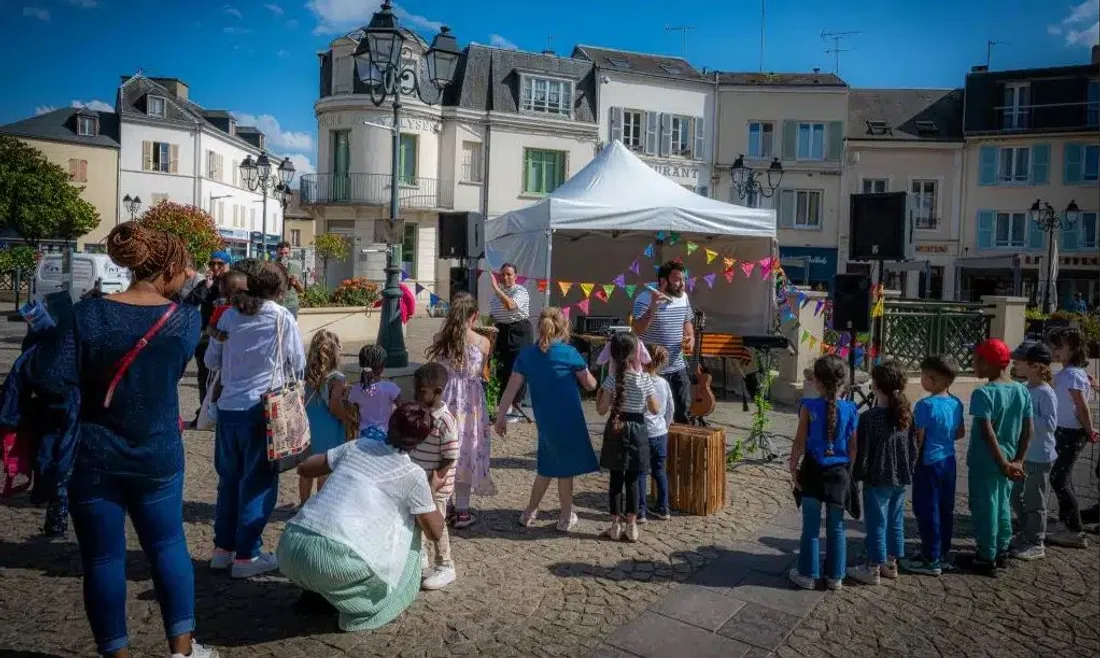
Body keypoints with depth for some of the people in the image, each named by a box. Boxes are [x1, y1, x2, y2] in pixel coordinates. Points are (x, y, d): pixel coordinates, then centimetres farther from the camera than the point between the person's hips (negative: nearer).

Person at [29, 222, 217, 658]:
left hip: (92, 457, 0)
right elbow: (170, 374, 3)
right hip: (158, 455, 1)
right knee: (168, 546, 16)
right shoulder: (187, 319, -9)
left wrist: (86, 396, 1)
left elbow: (49, 379, -16)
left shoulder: (87, 314, -12)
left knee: (102, 557, 12)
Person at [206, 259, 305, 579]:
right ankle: (246, 555, 11)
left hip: (228, 408, 4)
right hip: (262, 409, -4)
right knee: (258, 482, 6)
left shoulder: (229, 316, 1)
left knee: (229, 478, 17)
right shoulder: (282, 318, -9)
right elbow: (298, 365, -3)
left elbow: (211, 361, 10)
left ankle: (223, 548, 27)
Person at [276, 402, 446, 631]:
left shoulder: (357, 446, 13)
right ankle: (360, 607, 18)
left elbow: (304, 468, 23)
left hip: (288, 549, 6)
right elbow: (435, 532, 13)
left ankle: (315, 593, 26)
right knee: (408, 523, 16)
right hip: (333, 561, -5)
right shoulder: (414, 475, 3)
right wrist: (432, 489, 28)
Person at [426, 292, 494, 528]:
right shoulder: (482, 342, -8)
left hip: (444, 400, 2)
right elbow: (480, 373, 4)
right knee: (466, 451, 9)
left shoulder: (438, 338, -4)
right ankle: (462, 512, 15)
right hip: (470, 402, -2)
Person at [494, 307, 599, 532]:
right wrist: (581, 369, 18)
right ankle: (566, 518, 23)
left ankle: (530, 513, 29)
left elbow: (511, 388, -2)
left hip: (544, 420, 4)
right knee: (566, 468, 11)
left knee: (547, 466, 22)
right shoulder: (569, 353, -9)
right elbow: (590, 385, 0)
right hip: (568, 420, -4)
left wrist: (501, 416, 3)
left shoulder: (526, 355, 0)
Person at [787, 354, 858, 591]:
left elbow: (800, 442, -9)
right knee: (836, 528, 13)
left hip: (813, 471, -2)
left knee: (811, 527, 8)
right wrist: (849, 470, 13)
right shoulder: (850, 409, -4)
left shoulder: (809, 407, -12)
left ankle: (807, 575, 16)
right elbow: (853, 447, 1)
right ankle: (835, 576, 23)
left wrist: (793, 467, 1)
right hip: (839, 473, 2)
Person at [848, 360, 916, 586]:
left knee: (876, 523, 3)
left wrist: (858, 474, -4)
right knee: (895, 521, 17)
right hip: (901, 478, 6)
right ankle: (891, 563, 29)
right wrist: (908, 470, 18)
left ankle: (873, 569, 13)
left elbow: (862, 450, -15)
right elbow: (913, 446, 8)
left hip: (878, 479, -6)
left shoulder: (869, 417, -18)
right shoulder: (906, 413, 1)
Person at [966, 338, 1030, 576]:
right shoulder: (1022, 390, 1)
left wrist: (1003, 464, -18)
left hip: (985, 462, -7)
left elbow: (988, 433, -24)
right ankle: (1002, 552, 32)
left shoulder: (983, 393, -20)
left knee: (984, 508, 5)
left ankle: (987, 559, 14)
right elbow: (1028, 430, 3)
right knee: (1002, 505, 20)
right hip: (1008, 459, 7)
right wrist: (1018, 460, 6)